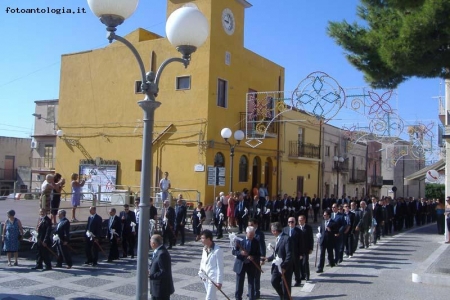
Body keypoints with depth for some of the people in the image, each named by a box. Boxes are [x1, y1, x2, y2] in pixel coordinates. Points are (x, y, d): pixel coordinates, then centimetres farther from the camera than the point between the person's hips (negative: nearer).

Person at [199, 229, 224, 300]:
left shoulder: (217, 250, -19)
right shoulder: (205, 248, 4)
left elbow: (220, 267, -17)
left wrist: (219, 281, -16)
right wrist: (201, 273, 7)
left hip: (213, 278, -8)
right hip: (205, 277, 8)